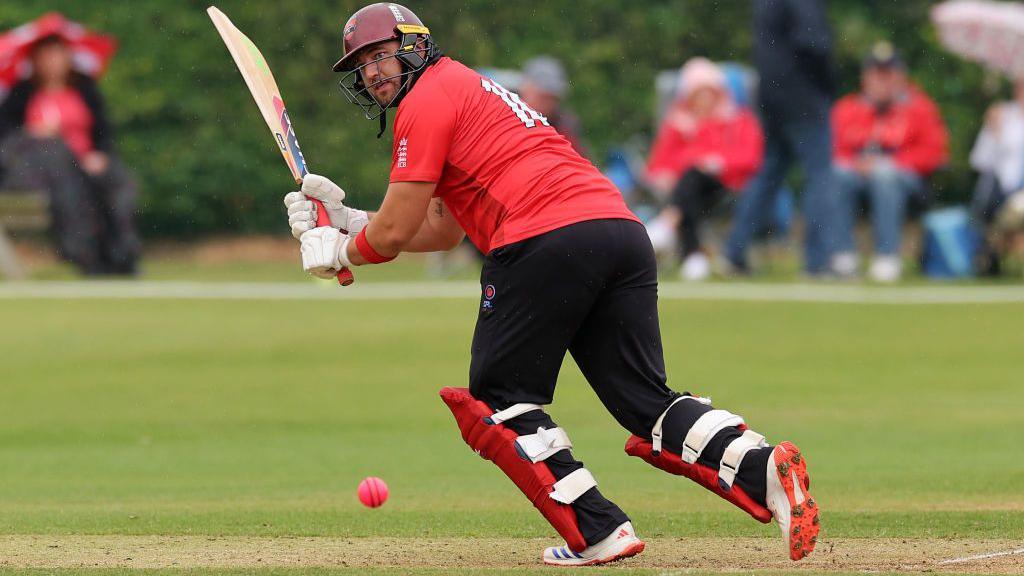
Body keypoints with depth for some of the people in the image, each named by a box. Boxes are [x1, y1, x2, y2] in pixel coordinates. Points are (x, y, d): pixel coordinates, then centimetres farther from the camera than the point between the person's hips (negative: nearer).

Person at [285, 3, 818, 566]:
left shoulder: (428, 99, 6)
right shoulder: (469, 90, 35)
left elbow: (395, 233, 4)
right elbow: (443, 230, 37)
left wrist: (337, 253, 23)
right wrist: (346, 219, 35)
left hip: (547, 241, -8)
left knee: (499, 398, 5)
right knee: (644, 400, 5)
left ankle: (596, 532, -6)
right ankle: (762, 470, -18)